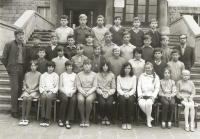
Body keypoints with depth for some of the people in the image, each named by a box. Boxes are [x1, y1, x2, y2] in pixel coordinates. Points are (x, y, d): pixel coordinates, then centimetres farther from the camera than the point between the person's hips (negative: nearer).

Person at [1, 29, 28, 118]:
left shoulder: (24, 46, 13)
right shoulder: (9, 45, -1)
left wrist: (25, 69, 7)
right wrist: (8, 68, 1)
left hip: (21, 69, 5)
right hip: (13, 69, -5)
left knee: (20, 89, 4)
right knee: (15, 89, -8)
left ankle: (17, 108, 15)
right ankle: (14, 111, 0)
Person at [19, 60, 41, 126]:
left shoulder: (39, 74, 2)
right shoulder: (27, 74, 13)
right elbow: (24, 84, 14)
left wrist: (33, 90, -10)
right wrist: (26, 89, -4)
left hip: (35, 91, -3)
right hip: (27, 90, 3)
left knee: (29, 99, -31)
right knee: (24, 99, -28)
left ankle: (26, 118, -25)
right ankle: (22, 118, -25)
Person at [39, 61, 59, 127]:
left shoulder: (56, 76, 15)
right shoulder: (43, 75, 19)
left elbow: (56, 87, 9)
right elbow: (40, 86, 13)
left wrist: (51, 91, -9)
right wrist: (44, 91, -7)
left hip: (52, 92, -1)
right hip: (44, 91, 1)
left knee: (49, 98, -35)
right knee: (43, 98, -34)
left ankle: (47, 119, -35)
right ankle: (43, 118, -34)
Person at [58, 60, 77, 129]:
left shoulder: (75, 75, 14)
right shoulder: (62, 75, 14)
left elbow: (75, 87, 8)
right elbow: (60, 87, 5)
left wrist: (72, 92, -12)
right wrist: (66, 93, -12)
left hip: (72, 93, 1)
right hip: (63, 92, 0)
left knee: (73, 100, -34)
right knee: (65, 99, -35)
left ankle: (68, 120, -30)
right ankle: (61, 119, -19)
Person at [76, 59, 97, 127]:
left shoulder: (94, 74, 10)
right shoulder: (79, 74, 13)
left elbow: (94, 86, 3)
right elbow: (78, 86, 5)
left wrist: (89, 92, -14)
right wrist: (83, 92, -14)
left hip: (91, 92, -1)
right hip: (81, 92, 1)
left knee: (89, 100, -35)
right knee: (80, 100, -34)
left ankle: (87, 119, -19)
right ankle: (83, 119, -18)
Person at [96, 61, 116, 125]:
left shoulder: (111, 75, 8)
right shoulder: (97, 75, 6)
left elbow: (113, 87, 6)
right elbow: (97, 87, 3)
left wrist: (108, 94, -9)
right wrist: (102, 93, -11)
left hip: (109, 94, 1)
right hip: (100, 93, 0)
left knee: (109, 103, -29)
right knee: (102, 103, -30)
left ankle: (108, 118, -5)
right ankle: (103, 118, -5)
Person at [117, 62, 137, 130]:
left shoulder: (133, 77, 10)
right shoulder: (119, 77, 8)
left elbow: (134, 89, 3)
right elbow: (118, 88, 2)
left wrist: (129, 94, -15)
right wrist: (124, 94, -16)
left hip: (131, 94, 0)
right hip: (121, 94, 0)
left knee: (130, 100, -34)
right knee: (122, 100, -35)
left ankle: (129, 122, -26)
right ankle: (123, 122, -27)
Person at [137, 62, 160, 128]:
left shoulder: (156, 77, 12)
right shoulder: (142, 76, 16)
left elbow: (157, 88, 5)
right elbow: (139, 86, 9)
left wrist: (153, 96, -10)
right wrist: (139, 95, -6)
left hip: (151, 96, -1)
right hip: (143, 95, 1)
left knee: (149, 103, -34)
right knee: (141, 103, -32)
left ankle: (148, 120, -14)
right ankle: (150, 117, -8)